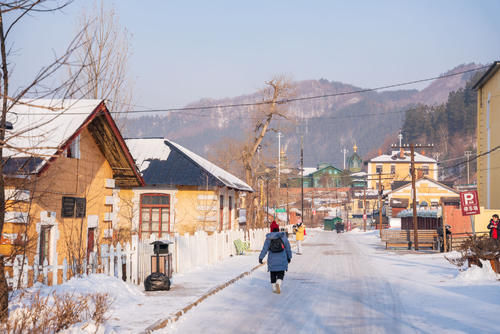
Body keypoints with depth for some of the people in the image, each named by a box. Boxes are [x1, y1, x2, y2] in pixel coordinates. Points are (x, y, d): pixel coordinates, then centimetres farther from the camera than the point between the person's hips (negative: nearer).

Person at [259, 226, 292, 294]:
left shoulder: (268, 238, -3)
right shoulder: (283, 237, -2)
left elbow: (264, 249, -8)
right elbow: (288, 248, 4)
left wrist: (260, 258, -4)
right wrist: (289, 257, 15)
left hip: (272, 261, 1)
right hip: (282, 260, -1)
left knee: (273, 275, 15)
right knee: (281, 274, 6)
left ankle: (274, 288, 16)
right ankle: (278, 283, -22)